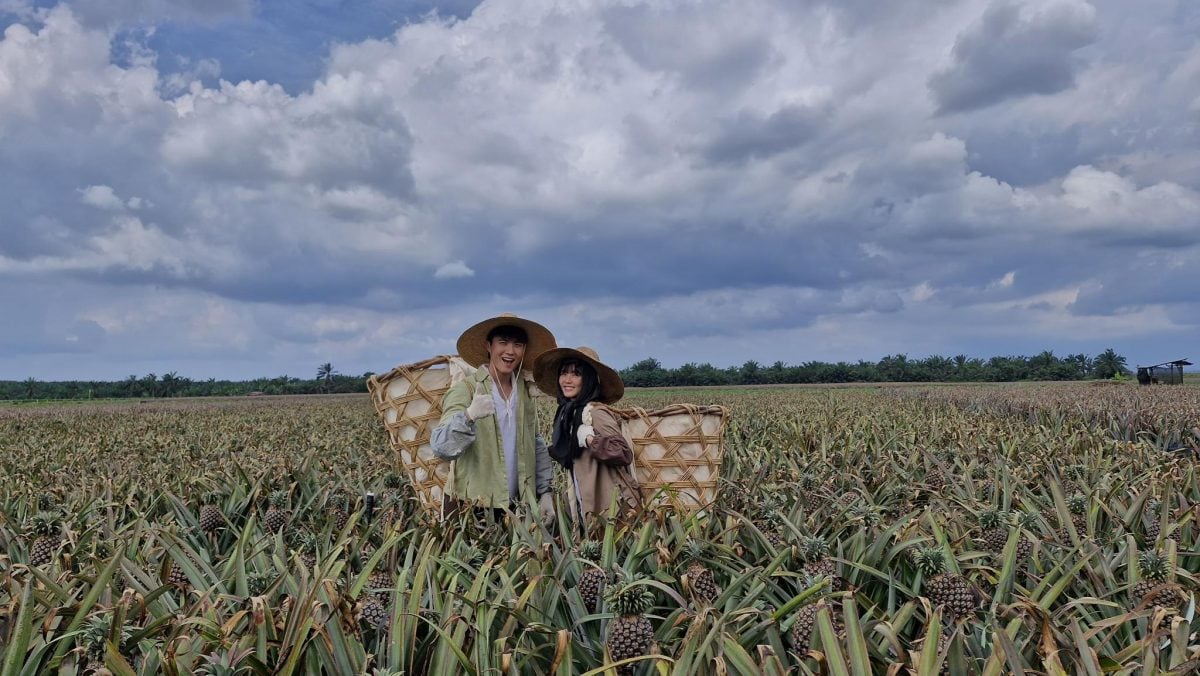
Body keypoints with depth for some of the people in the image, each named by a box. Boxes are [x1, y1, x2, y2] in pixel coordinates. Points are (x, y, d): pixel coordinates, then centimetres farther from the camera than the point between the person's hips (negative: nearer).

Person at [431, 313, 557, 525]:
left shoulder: (524, 390, 4)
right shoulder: (466, 389, -12)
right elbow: (441, 446, -23)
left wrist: (545, 492, 8)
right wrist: (469, 416, -40)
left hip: (515, 507, 5)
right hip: (469, 510, -5)